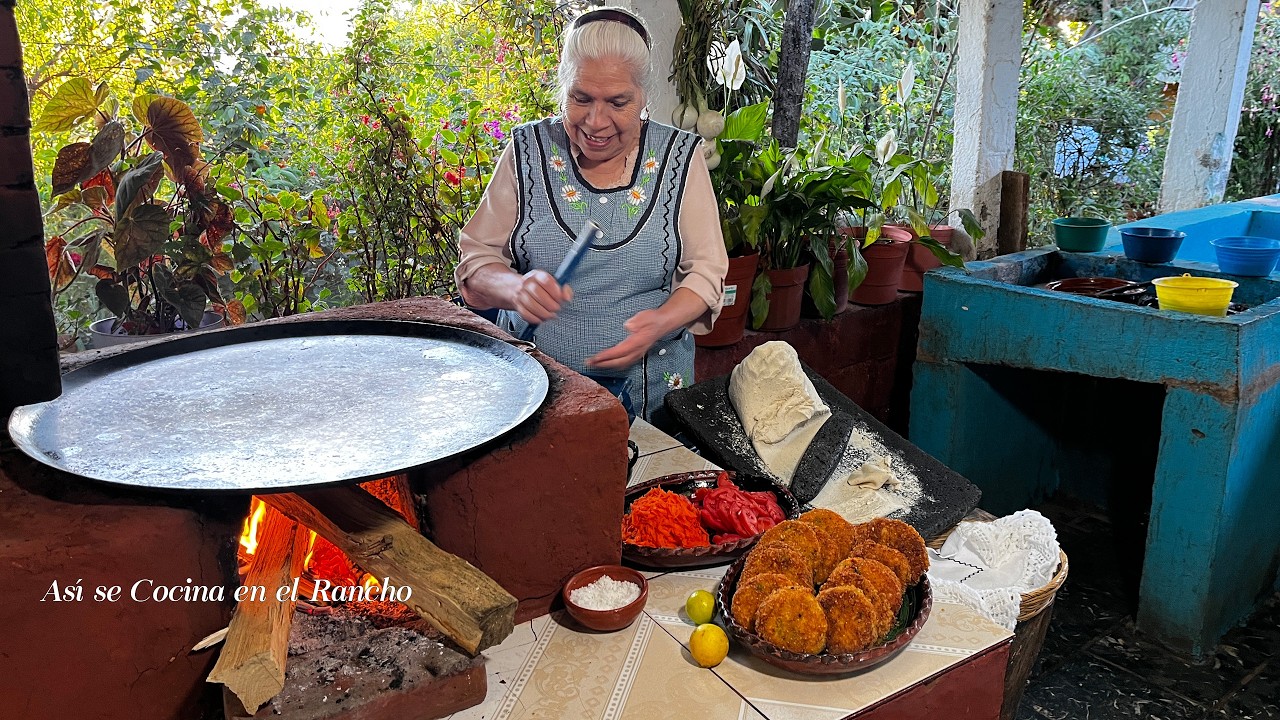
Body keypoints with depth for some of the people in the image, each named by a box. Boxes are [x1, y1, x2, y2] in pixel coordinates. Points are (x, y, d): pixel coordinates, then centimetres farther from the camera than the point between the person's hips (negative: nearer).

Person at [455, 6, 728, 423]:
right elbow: (476, 262, 0)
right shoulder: (528, 152, -2)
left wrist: (662, 322, -20)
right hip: (531, 381, 0)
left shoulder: (680, 157, -3)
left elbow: (706, 272, 0)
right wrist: (516, 287, -23)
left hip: (650, 384, 1)